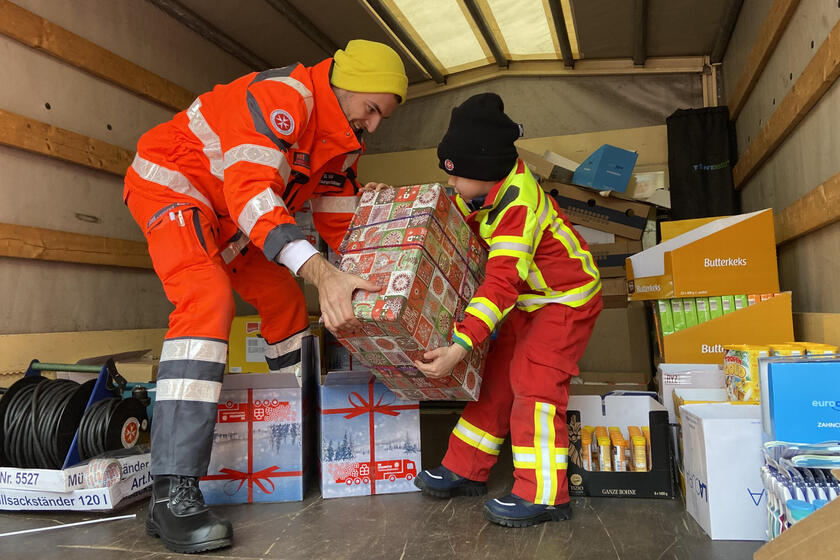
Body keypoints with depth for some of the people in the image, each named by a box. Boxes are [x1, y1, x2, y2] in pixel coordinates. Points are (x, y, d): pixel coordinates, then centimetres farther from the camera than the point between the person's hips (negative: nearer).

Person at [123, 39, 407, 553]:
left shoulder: (342, 139, 2)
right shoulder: (282, 95, -28)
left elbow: (341, 224, 5)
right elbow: (249, 190, -41)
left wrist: (371, 286, -5)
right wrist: (320, 271, -54)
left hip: (230, 216, 10)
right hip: (171, 182, -9)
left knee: (285, 301, 10)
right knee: (208, 299, -31)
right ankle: (172, 495, -33)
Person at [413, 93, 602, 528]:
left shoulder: (518, 204, -34)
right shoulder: (487, 186, -8)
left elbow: (502, 283, -41)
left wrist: (459, 347, -45)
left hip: (568, 295, -9)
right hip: (530, 298, 9)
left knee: (534, 379, -18)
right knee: (497, 376, 9)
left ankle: (543, 494, -9)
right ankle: (465, 471, 18)